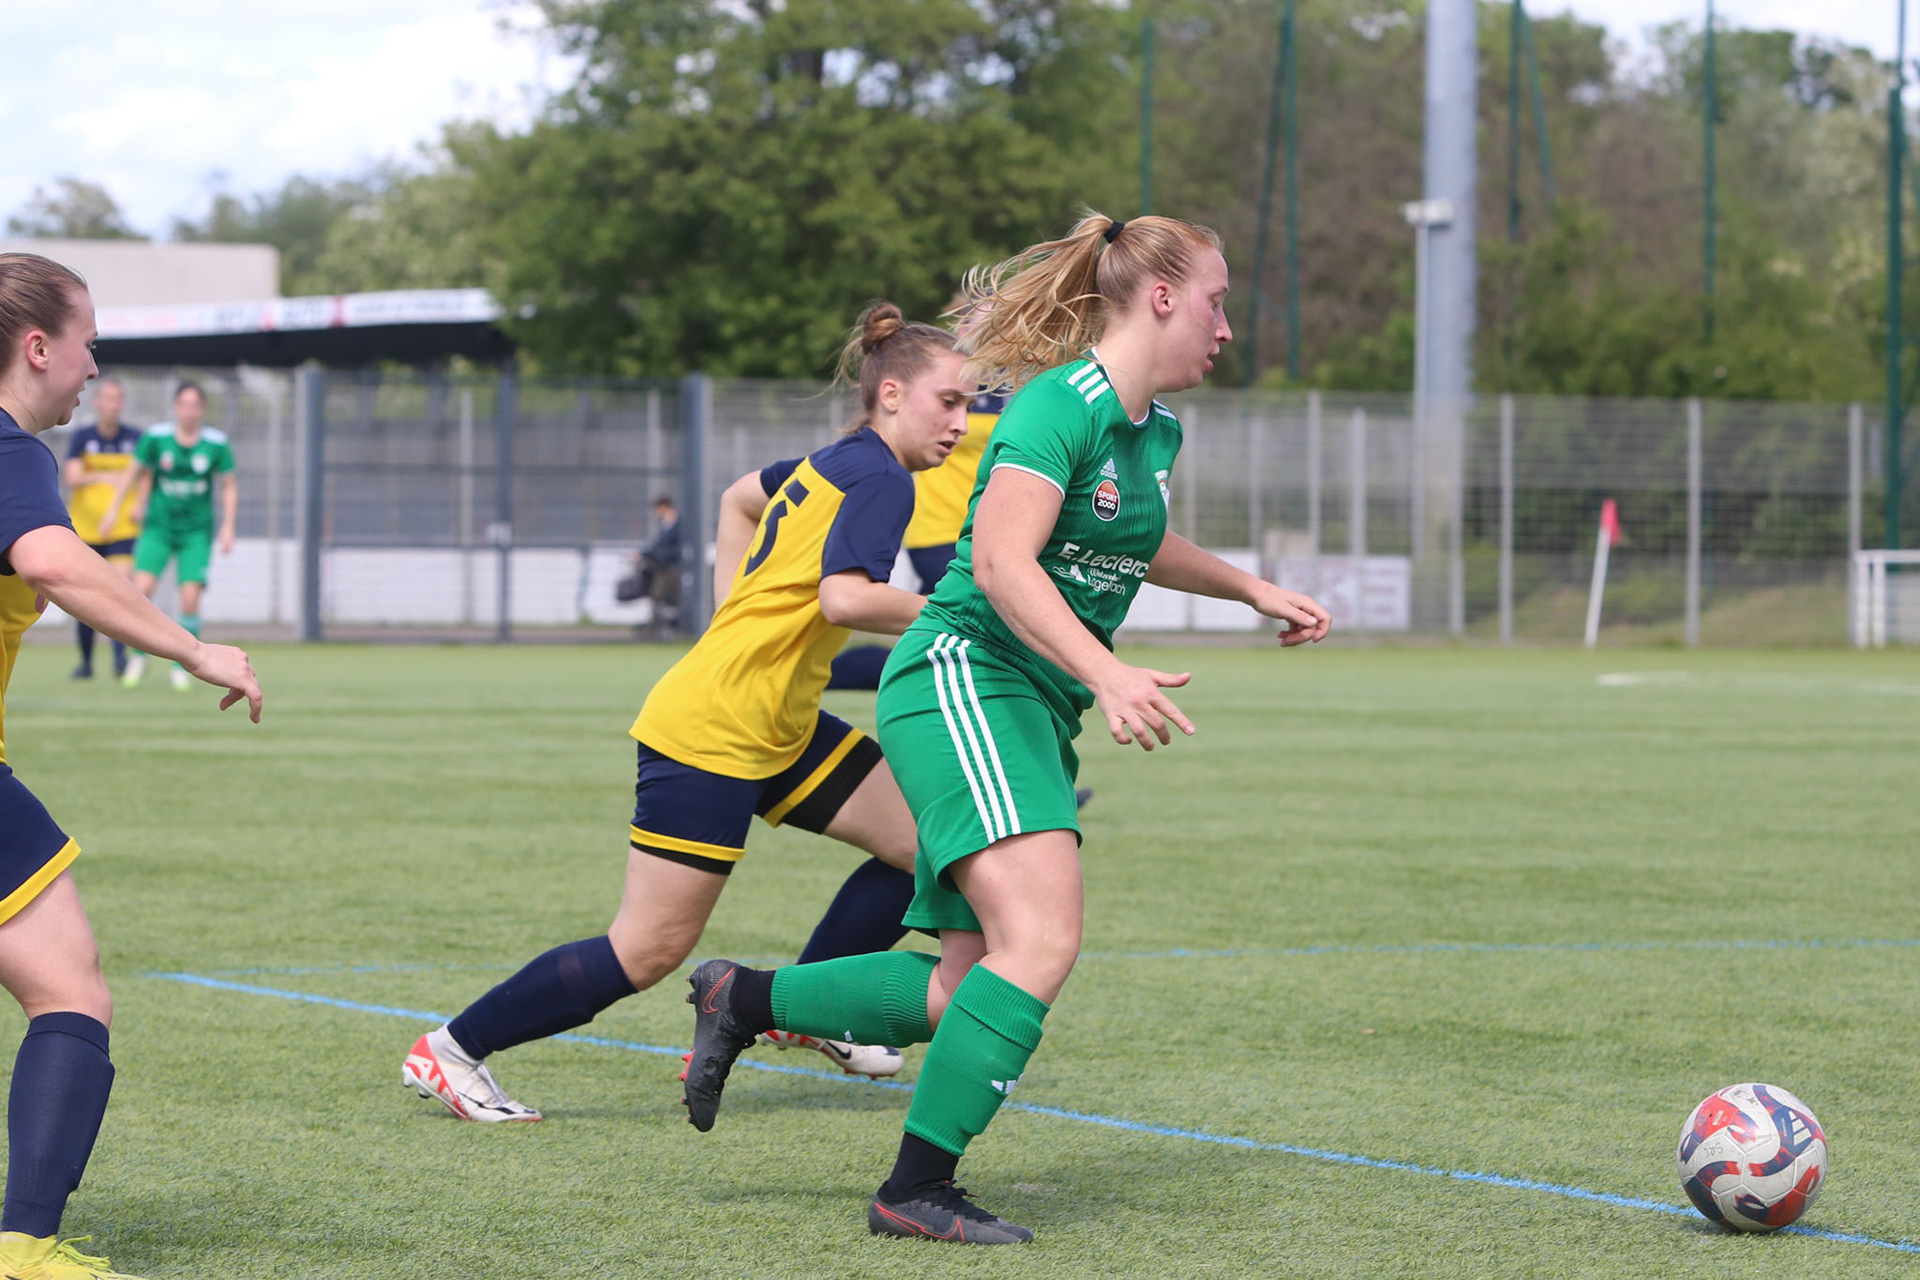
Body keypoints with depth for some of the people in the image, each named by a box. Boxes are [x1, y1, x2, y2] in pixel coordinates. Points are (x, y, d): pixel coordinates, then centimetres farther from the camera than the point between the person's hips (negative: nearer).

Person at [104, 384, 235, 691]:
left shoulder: (217, 443, -5)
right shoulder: (156, 437, -6)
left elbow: (229, 485, 5)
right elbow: (144, 472, 11)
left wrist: (228, 526, -1)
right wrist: (140, 504, 14)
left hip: (197, 530, 0)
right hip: (158, 527, 0)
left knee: (190, 599, -12)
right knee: (142, 588, -16)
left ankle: (182, 667, 5)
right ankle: (139, 657, 5)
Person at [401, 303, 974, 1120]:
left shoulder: (833, 464, 15)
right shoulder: (881, 477, -13)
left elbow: (739, 498, 33)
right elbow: (845, 596, -29)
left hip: (775, 728, 10)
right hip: (713, 735, -10)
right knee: (650, 950, -7)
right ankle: (451, 1051, 3)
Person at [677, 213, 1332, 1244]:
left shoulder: (1154, 430, 16)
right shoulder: (1062, 402, -13)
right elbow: (1001, 560, -25)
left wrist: (1252, 589, 35)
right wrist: (1109, 676, -34)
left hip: (1032, 714, 10)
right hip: (961, 679, -10)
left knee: (968, 987, 4)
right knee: (1043, 939, -24)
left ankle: (742, 1000, 20)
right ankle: (916, 1190, -20)